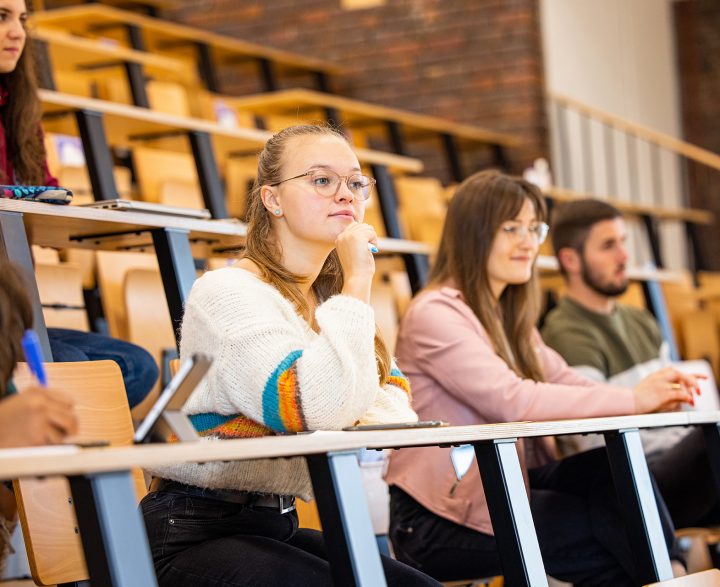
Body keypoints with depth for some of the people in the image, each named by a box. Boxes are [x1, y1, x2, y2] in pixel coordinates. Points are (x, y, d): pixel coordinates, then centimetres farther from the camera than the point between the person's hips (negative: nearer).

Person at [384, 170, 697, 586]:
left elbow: (564, 383, 5)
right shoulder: (436, 314, -12)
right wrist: (631, 400, -25)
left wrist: (652, 396, -15)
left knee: (616, 470, -19)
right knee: (611, 525, -20)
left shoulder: (507, 315, 17)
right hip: (441, 520, -7)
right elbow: (511, 401, -25)